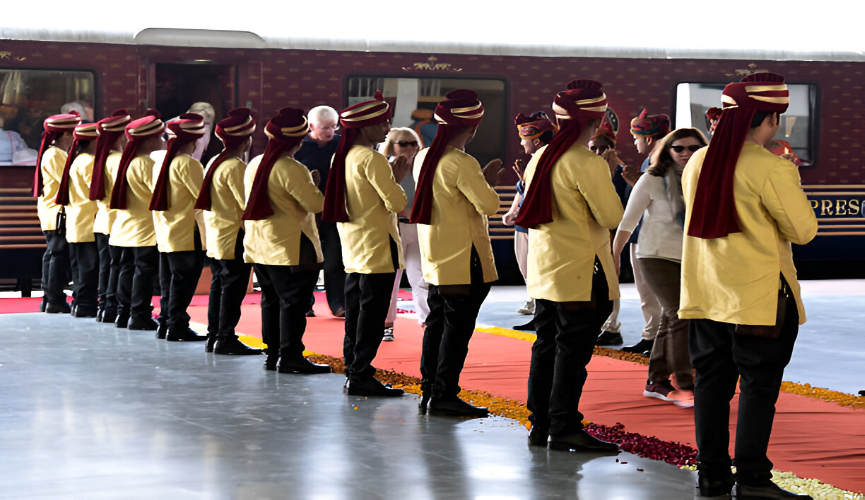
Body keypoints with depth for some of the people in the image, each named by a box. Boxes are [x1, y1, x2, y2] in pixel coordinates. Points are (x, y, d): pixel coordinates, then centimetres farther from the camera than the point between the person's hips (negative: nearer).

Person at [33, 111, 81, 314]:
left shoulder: (57, 154, 16)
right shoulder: (54, 156, -15)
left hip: (53, 215, 10)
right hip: (58, 215, -10)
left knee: (53, 255, 13)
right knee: (59, 255, -7)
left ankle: (49, 299, 17)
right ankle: (56, 300, -6)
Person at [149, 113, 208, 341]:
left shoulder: (162, 160, 9)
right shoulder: (188, 164, -16)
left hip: (165, 233, 9)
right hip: (186, 234, -9)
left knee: (169, 279, 15)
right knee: (184, 279, -3)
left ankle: (165, 323, 19)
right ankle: (177, 326, -3)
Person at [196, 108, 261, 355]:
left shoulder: (213, 163, 10)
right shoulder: (236, 167, -17)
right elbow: (248, 204, -19)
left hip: (215, 237, 9)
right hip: (234, 238, -9)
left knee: (218, 285, 14)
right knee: (233, 287, -4)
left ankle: (213, 336, 17)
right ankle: (226, 339, -2)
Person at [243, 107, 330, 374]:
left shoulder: (254, 165, 8)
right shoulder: (291, 170, -18)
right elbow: (316, 204, -20)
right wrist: (313, 183, 1)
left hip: (258, 246, 8)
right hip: (290, 247, -8)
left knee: (271, 300, 14)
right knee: (293, 302, -3)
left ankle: (272, 353, 17)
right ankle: (290, 356, -3)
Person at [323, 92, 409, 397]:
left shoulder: (346, 156, 12)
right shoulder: (372, 159, -16)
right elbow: (396, 203, -18)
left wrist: (393, 177, 14)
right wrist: (398, 181, 1)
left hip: (354, 247, 9)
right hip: (376, 247, -9)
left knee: (356, 311, 13)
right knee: (372, 313, -5)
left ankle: (353, 369, 17)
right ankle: (361, 376, -5)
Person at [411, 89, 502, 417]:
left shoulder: (424, 157, 8)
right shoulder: (462, 164, -19)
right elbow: (488, 205, -21)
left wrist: (481, 179, 16)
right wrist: (489, 183, -2)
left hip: (436, 260, 9)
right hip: (464, 261, -9)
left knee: (436, 323, 13)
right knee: (457, 327, -3)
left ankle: (429, 392, 17)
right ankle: (444, 395, -2)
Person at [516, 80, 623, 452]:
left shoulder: (540, 158, 9)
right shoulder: (588, 164, -16)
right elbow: (612, 216, -15)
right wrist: (609, 183, 1)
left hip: (544, 268, 8)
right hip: (580, 271, -8)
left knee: (546, 344, 13)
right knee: (573, 348, -3)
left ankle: (540, 423, 17)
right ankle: (564, 427, -1)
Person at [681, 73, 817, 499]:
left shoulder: (697, 162, 5)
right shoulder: (771, 169, -16)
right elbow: (803, 230, -11)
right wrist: (791, 184, 4)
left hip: (704, 294, 6)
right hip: (759, 296, -6)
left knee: (711, 382, 12)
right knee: (758, 385, 0)